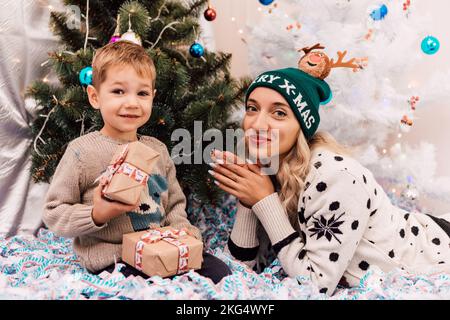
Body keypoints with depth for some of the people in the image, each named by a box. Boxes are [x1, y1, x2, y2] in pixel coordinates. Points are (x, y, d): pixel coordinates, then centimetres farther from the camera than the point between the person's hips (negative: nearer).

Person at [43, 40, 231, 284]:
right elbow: (53, 214, -4)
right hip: (111, 260, -5)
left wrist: (182, 228, -2)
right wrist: (96, 215, -19)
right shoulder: (81, 152, -7)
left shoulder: (158, 150, 9)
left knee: (219, 271, -8)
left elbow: (175, 204, 18)